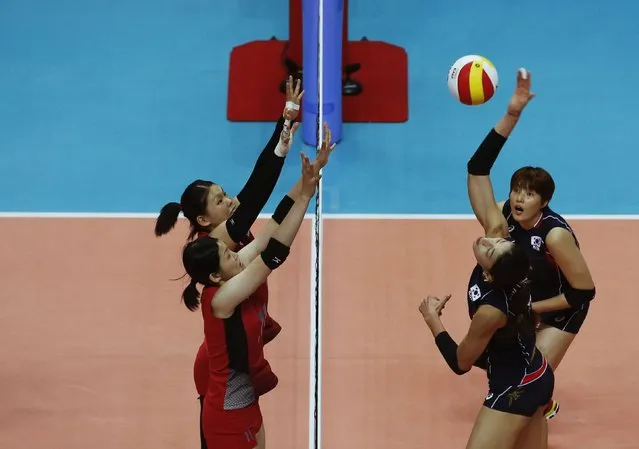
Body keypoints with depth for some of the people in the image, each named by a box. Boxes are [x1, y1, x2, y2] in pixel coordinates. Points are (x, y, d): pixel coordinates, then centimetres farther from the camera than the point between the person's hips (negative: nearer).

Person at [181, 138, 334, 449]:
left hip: (244, 403, 8)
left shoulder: (235, 280, -7)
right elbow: (273, 255, -33)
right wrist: (305, 195, -33)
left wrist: (306, 182, -22)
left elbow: (272, 230, -13)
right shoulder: (219, 298, -28)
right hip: (229, 414, -8)